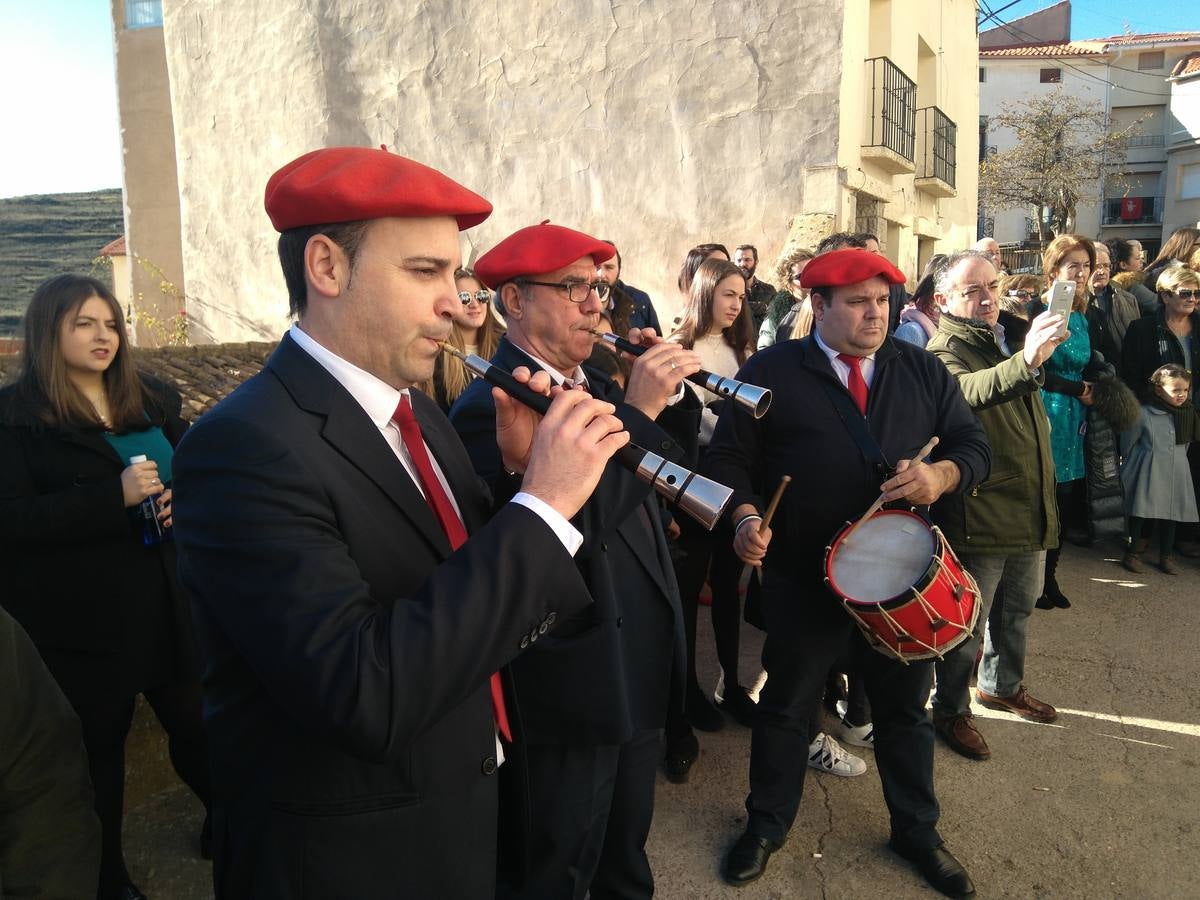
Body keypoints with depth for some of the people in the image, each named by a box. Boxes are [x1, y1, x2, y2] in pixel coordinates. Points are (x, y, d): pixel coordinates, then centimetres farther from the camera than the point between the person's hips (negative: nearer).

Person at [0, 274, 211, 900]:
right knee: (98, 744, 12)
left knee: (196, 723, 15)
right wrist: (115, 497, -26)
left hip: (167, 601, 4)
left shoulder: (151, 400, 8)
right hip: (82, 616, -4)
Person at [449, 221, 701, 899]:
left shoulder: (595, 381, 7)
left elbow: (676, 463, 10)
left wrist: (672, 392, -6)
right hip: (572, 687, -8)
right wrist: (639, 409, -27)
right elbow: (573, 521, -30)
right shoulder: (489, 407, -18)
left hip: (642, 670, 8)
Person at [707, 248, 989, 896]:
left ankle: (917, 830, 42)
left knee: (905, 708, 19)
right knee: (785, 706, 15)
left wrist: (942, 474, -16)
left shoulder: (922, 371, 4)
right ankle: (766, 825, 38)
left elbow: (974, 446, 5)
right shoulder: (771, 371, -6)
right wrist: (745, 514, -22)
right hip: (803, 580, -2)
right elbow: (730, 456, -5)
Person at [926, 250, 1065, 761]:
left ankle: (1002, 686, 43)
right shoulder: (945, 350, -15)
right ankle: (951, 712, 20)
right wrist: (1024, 362, -56)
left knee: (1018, 607, 23)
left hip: (1031, 507, 8)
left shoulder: (1009, 337, 11)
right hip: (979, 514, -8)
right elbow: (967, 391, -40)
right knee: (968, 620, 2)